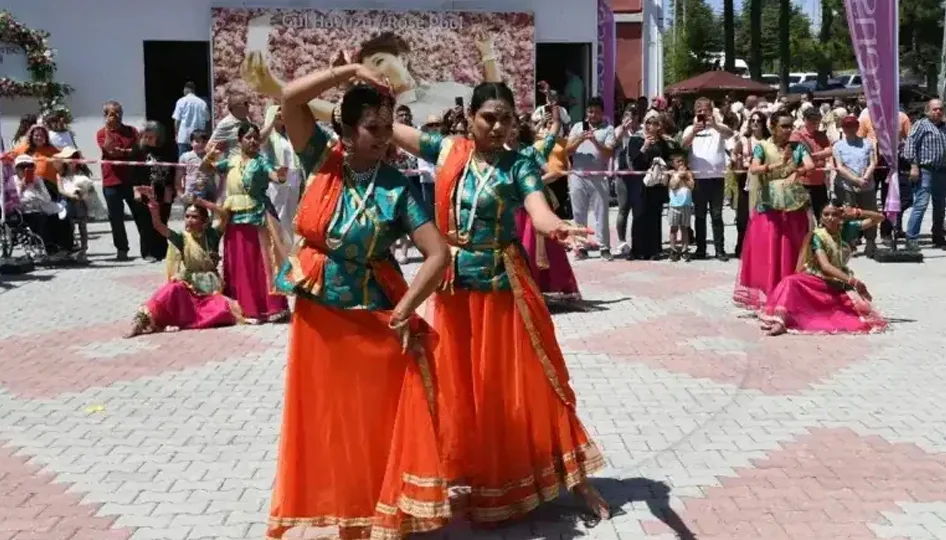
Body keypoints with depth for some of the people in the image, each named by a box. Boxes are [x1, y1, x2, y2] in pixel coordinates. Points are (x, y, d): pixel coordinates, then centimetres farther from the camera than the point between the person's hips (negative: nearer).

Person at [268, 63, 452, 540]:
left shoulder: (398, 188, -10)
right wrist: (350, 71, -16)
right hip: (316, 316, 3)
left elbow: (438, 255, -15)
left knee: (378, 422, 5)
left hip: (373, 320, -2)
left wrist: (404, 312, -17)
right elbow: (290, 98, -15)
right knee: (323, 423, 13)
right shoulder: (323, 161, -3)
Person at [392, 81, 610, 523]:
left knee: (518, 383, 3)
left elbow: (537, 208, -25)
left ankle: (575, 476, 18)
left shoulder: (520, 164, -8)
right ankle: (480, 481, 29)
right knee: (461, 386, 11)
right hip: (455, 286, 3)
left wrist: (557, 228, -47)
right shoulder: (447, 151, 1)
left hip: (504, 284, -3)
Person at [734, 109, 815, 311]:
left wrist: (795, 170, -26)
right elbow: (753, 169, -18)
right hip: (769, 207, -2)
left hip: (794, 207, 2)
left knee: (791, 252, 6)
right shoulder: (762, 147, -1)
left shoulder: (798, 147, 7)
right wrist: (778, 165, -31)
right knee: (766, 252, -2)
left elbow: (810, 165, -8)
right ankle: (765, 294, 4)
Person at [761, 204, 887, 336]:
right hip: (818, 280, -3)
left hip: (840, 283, 3)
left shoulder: (847, 229, -1)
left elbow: (880, 217, 2)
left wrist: (857, 212, -16)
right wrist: (852, 280, -31)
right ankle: (780, 321, -48)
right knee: (791, 282, -32)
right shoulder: (818, 236, -10)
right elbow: (825, 266, -22)